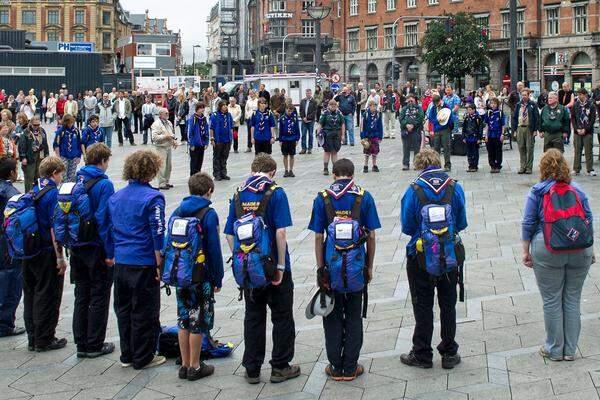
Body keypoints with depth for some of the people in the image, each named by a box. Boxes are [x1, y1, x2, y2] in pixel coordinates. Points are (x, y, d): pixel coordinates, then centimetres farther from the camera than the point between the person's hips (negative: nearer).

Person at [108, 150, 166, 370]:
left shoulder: (115, 197, 9)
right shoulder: (152, 198, -13)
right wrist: (160, 265, -11)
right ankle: (143, 358, 13)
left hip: (120, 263, 7)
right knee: (144, 312, 5)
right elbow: (158, 236, -16)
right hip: (144, 265, -6)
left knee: (124, 310, 15)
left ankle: (127, 355, 24)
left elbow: (108, 230, 15)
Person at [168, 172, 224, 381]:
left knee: (184, 320, 13)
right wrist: (218, 278, -4)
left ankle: (185, 364, 20)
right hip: (201, 277, -5)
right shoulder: (209, 214, -12)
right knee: (199, 321, 4)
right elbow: (214, 248, -12)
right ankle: (194, 367, 11)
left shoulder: (177, 212, 5)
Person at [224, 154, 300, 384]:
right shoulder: (276, 194, -10)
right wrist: (281, 265, -12)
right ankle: (280, 367, 16)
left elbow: (229, 234, 4)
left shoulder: (238, 194, 4)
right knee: (282, 317, 10)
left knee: (253, 317, 13)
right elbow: (280, 232, -17)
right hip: (274, 266, -4)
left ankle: (252, 370, 17)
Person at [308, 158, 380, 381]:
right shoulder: (364, 197, -3)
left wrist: (320, 268, 2)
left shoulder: (322, 198, -3)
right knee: (354, 318, 12)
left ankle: (336, 368, 16)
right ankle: (350, 368, 16)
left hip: (331, 266, 0)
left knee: (332, 318, 12)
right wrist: (369, 267, 8)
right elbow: (371, 236, -2)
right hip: (357, 266, 0)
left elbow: (318, 237, -5)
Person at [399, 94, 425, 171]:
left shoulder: (418, 108, 7)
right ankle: (405, 164, 7)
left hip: (416, 131, -2)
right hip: (405, 131, 2)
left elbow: (421, 117, -6)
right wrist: (406, 125, -15)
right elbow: (401, 118, 3)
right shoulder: (404, 109, 14)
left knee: (416, 148, 3)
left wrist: (413, 125, -16)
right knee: (406, 148, 3)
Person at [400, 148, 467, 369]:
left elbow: (407, 227, -8)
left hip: (420, 258, -2)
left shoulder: (414, 191, -13)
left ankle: (422, 354, 18)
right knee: (448, 305, 15)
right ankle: (449, 353, 23)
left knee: (422, 306, 10)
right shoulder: (455, 188, -7)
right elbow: (461, 223, 0)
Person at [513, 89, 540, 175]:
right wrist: (514, 129, 5)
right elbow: (514, 117, 13)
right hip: (520, 128, 4)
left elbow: (537, 117, -1)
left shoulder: (533, 105, 1)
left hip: (529, 129, -3)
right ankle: (523, 166, 10)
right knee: (521, 148, 4)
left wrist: (535, 130, -8)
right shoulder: (518, 105, 12)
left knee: (529, 148, -2)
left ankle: (529, 167, 3)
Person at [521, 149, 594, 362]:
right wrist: (590, 250, 18)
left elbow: (528, 223, -4)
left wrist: (526, 251, 4)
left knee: (552, 300, 7)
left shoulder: (537, 191, -2)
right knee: (573, 299, 11)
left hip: (548, 250, -3)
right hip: (580, 249, 3)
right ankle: (570, 350, 18)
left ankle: (555, 349, 16)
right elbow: (588, 220, 8)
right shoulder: (577, 189, 6)